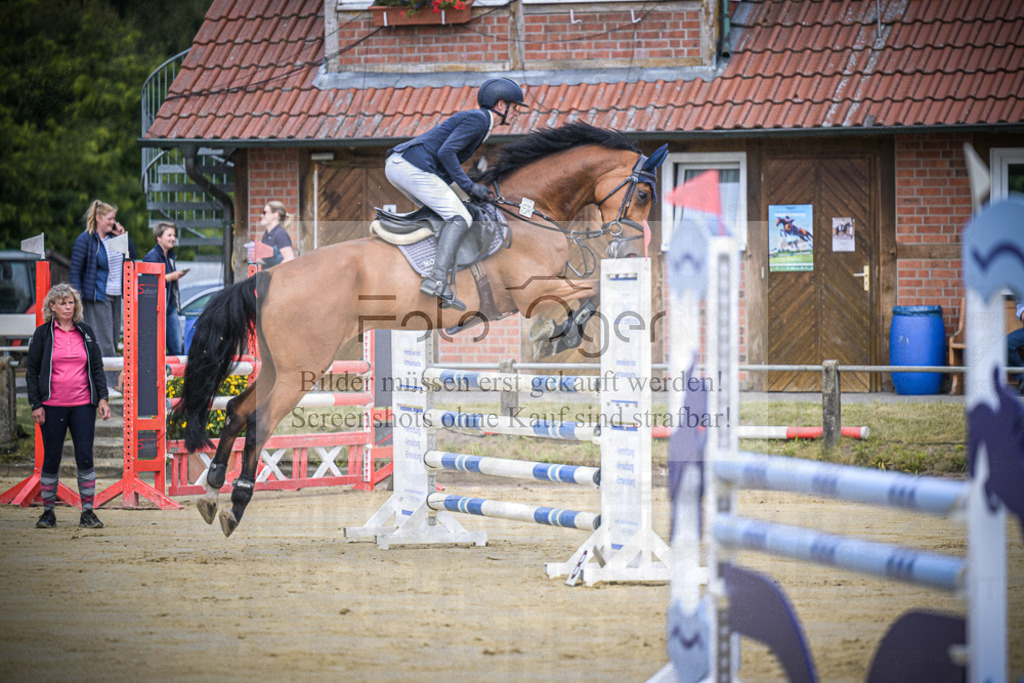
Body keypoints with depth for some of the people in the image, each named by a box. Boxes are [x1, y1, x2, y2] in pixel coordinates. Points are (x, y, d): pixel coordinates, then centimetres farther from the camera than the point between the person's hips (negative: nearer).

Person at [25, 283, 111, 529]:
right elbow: (32, 371, 4)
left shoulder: (85, 332, 9)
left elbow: (97, 367, 13)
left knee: (85, 457, -3)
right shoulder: (43, 334, 2)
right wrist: (36, 404, -3)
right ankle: (48, 512, 13)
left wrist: (102, 398, 4)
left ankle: (87, 512, 4)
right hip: (53, 407, -2)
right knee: (51, 459, 3)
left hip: (83, 406, 2)